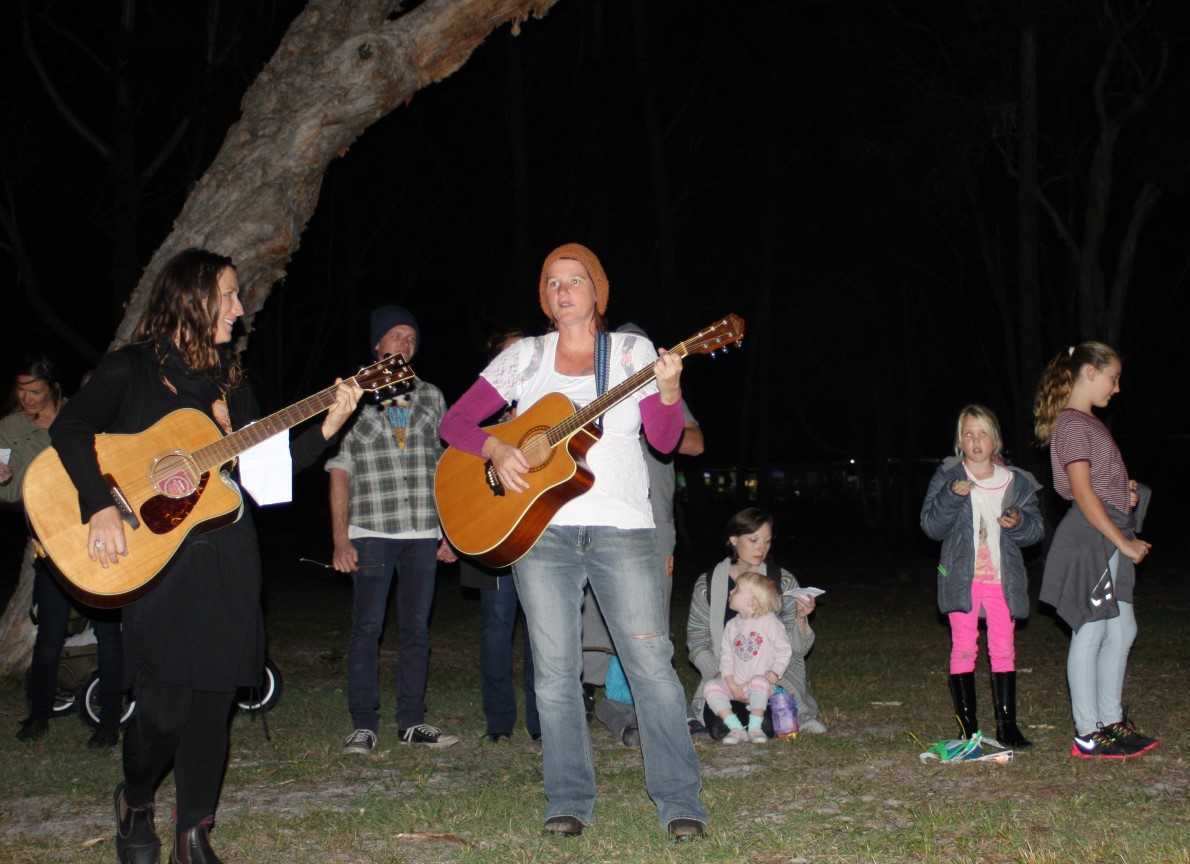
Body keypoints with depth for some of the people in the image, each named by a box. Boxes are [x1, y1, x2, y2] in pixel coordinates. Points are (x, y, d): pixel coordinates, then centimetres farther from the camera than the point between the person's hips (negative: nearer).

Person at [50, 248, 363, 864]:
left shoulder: (228, 379, 15)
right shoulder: (132, 368, -2)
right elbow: (70, 428, -17)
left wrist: (327, 427, 1)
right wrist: (101, 507, -28)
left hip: (228, 555, 5)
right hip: (160, 559, -5)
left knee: (212, 700, 2)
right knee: (164, 705, -7)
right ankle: (135, 801, 24)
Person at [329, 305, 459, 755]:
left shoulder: (430, 397, 13)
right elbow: (340, 470, 0)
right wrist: (340, 537, -7)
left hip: (423, 533, 3)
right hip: (372, 532, -3)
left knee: (416, 628, 6)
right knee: (367, 627, -3)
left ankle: (412, 721, 13)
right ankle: (364, 725, 4)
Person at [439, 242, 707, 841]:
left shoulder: (631, 351, 8)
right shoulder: (525, 357, 9)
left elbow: (664, 439, -1)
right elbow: (454, 421, 7)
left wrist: (669, 390, -21)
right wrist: (495, 450, -12)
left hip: (621, 527, -1)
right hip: (540, 527, 1)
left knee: (650, 661, -8)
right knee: (555, 669, 3)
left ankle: (679, 800, 0)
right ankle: (569, 800, 14)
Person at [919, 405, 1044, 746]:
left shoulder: (1017, 482, 6)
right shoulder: (947, 477, 1)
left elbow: (1036, 528, 9)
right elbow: (931, 526, -4)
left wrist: (1019, 522, -13)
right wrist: (952, 496, -20)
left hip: (1002, 577, 2)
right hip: (962, 576, -2)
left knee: (1003, 649, 2)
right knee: (963, 647, 0)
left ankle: (1007, 724, 8)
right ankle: (967, 725, 6)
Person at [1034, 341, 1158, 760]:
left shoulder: (1087, 423, 18)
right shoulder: (1073, 424, -13)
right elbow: (1082, 492, -20)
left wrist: (1126, 488, 5)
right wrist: (1124, 542, -18)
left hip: (1109, 538, 10)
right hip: (1090, 538, -10)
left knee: (1122, 629, 15)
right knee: (1090, 634, -4)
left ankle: (1111, 721, 26)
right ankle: (1087, 735, 3)